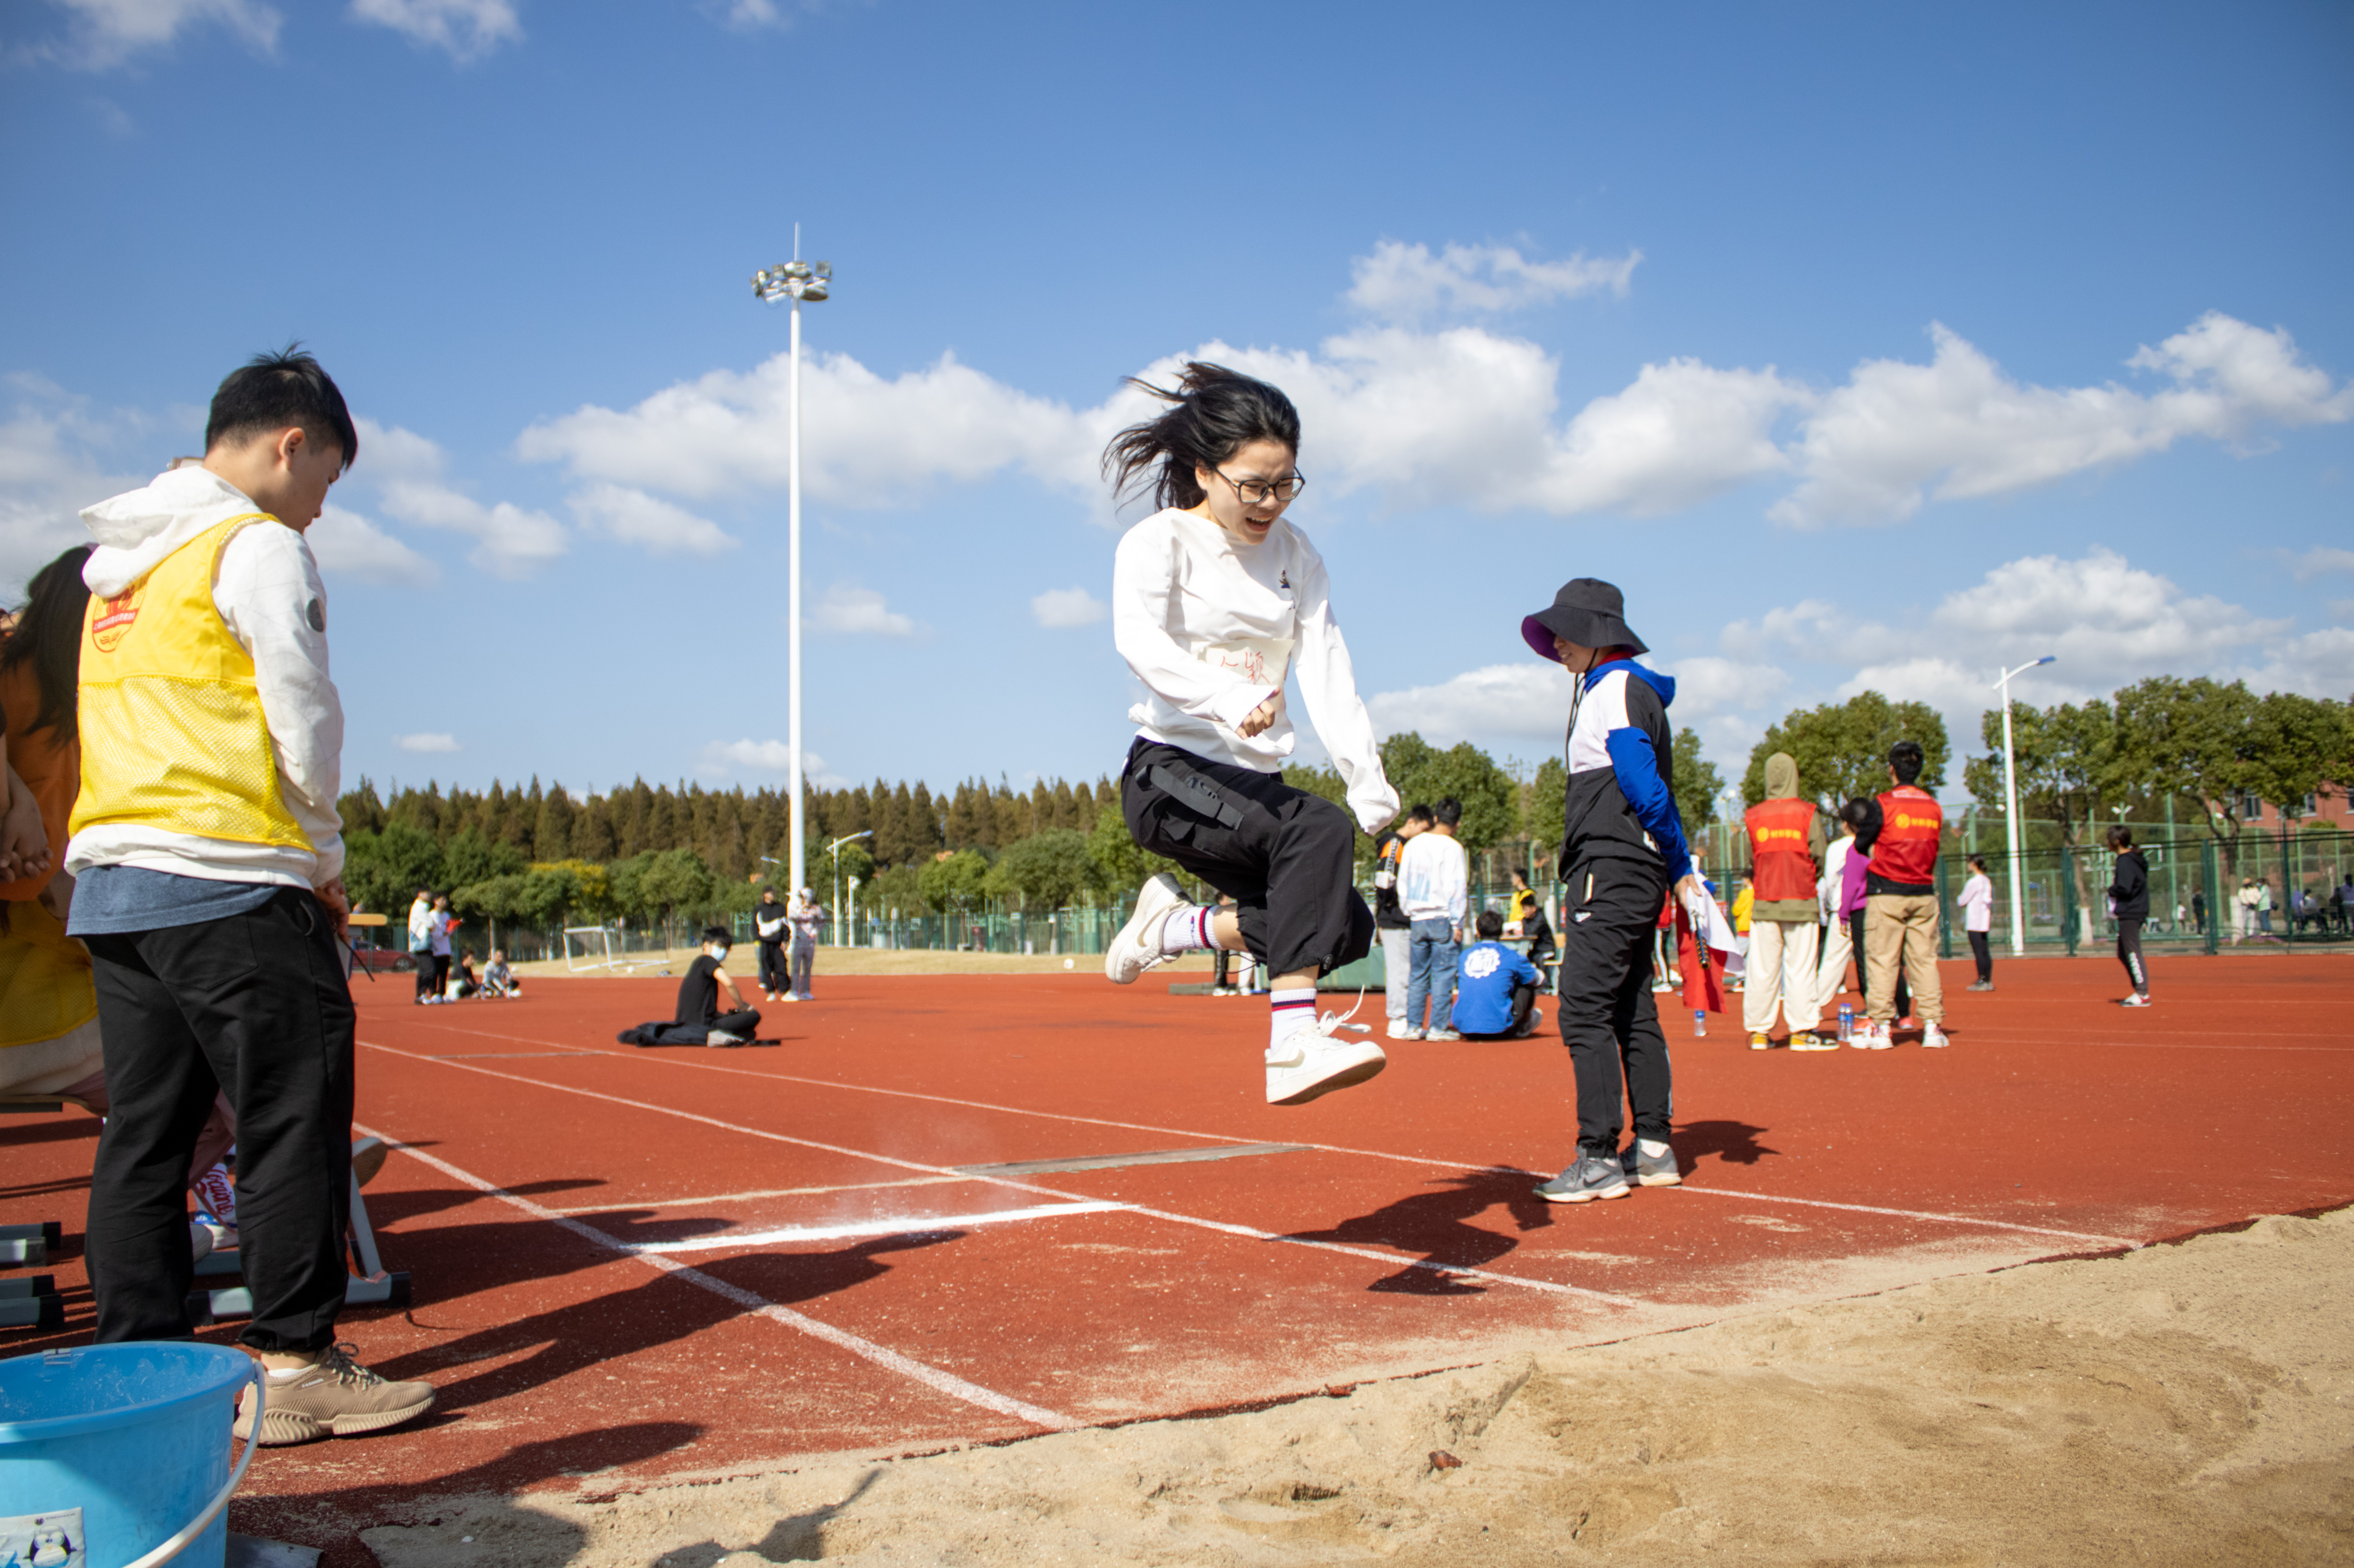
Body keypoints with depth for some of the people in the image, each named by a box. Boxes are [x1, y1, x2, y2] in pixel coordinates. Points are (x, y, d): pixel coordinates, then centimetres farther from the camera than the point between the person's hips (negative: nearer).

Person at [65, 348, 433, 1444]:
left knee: (144, 1132, 10)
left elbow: (133, 714, 20)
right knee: (295, 1118, -3)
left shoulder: (115, 557, 20)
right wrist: (325, 860, 4)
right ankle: (293, 1364, 0)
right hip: (227, 883, -9)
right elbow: (305, 719, -9)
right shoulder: (258, 545, -5)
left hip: (106, 880, 9)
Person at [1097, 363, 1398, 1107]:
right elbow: (1139, 639, -26)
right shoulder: (1159, 543, -6)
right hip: (1172, 774, -7)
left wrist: (1364, 773, -15)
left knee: (1346, 928, -9)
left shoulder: (1295, 555, 11)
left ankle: (1180, 924, 10)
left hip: (1254, 784, 7)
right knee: (1321, 830, -30)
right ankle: (1292, 1045, -32)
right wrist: (1229, 699, -43)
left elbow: (1326, 666, 0)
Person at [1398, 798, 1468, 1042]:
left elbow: (1402, 882, 14)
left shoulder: (1413, 845, 10)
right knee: (1443, 974, -1)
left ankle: (1413, 1026, 11)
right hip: (1442, 918, -5)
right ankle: (1438, 1028, -2)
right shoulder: (1452, 848, -8)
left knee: (1417, 973, 11)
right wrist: (1457, 922, -7)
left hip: (1417, 918, 5)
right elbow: (1456, 886, -11)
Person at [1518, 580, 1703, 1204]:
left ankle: (1600, 1159, -10)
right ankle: (1653, 1149, 17)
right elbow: (1646, 789, 18)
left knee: (1584, 1012, -11)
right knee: (1632, 1012, 12)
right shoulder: (1611, 689, 21)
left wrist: (1682, 866, -15)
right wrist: (1679, 869, 12)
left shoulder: (1615, 687, -9)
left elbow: (1644, 786, -19)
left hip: (1613, 872, -11)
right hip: (1631, 877, 11)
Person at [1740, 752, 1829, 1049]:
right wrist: (1812, 880, 14)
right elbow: (1821, 857, -3)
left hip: (1763, 902, 2)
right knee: (1801, 967, 1)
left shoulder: (1752, 816, 2)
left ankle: (1759, 1031, 8)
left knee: (1762, 968, 5)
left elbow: (1747, 861, 3)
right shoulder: (1808, 813, -3)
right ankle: (1801, 1031, 1)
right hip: (1801, 902, -2)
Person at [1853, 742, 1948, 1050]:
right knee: (1924, 959, 8)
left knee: (1882, 959, 0)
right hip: (1924, 894, 4)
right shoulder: (1935, 807, 7)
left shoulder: (1882, 805, -9)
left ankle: (1882, 1026, -2)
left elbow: (1860, 846, -3)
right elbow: (1932, 847, 16)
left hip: (1886, 894, -4)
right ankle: (1932, 1026, 5)